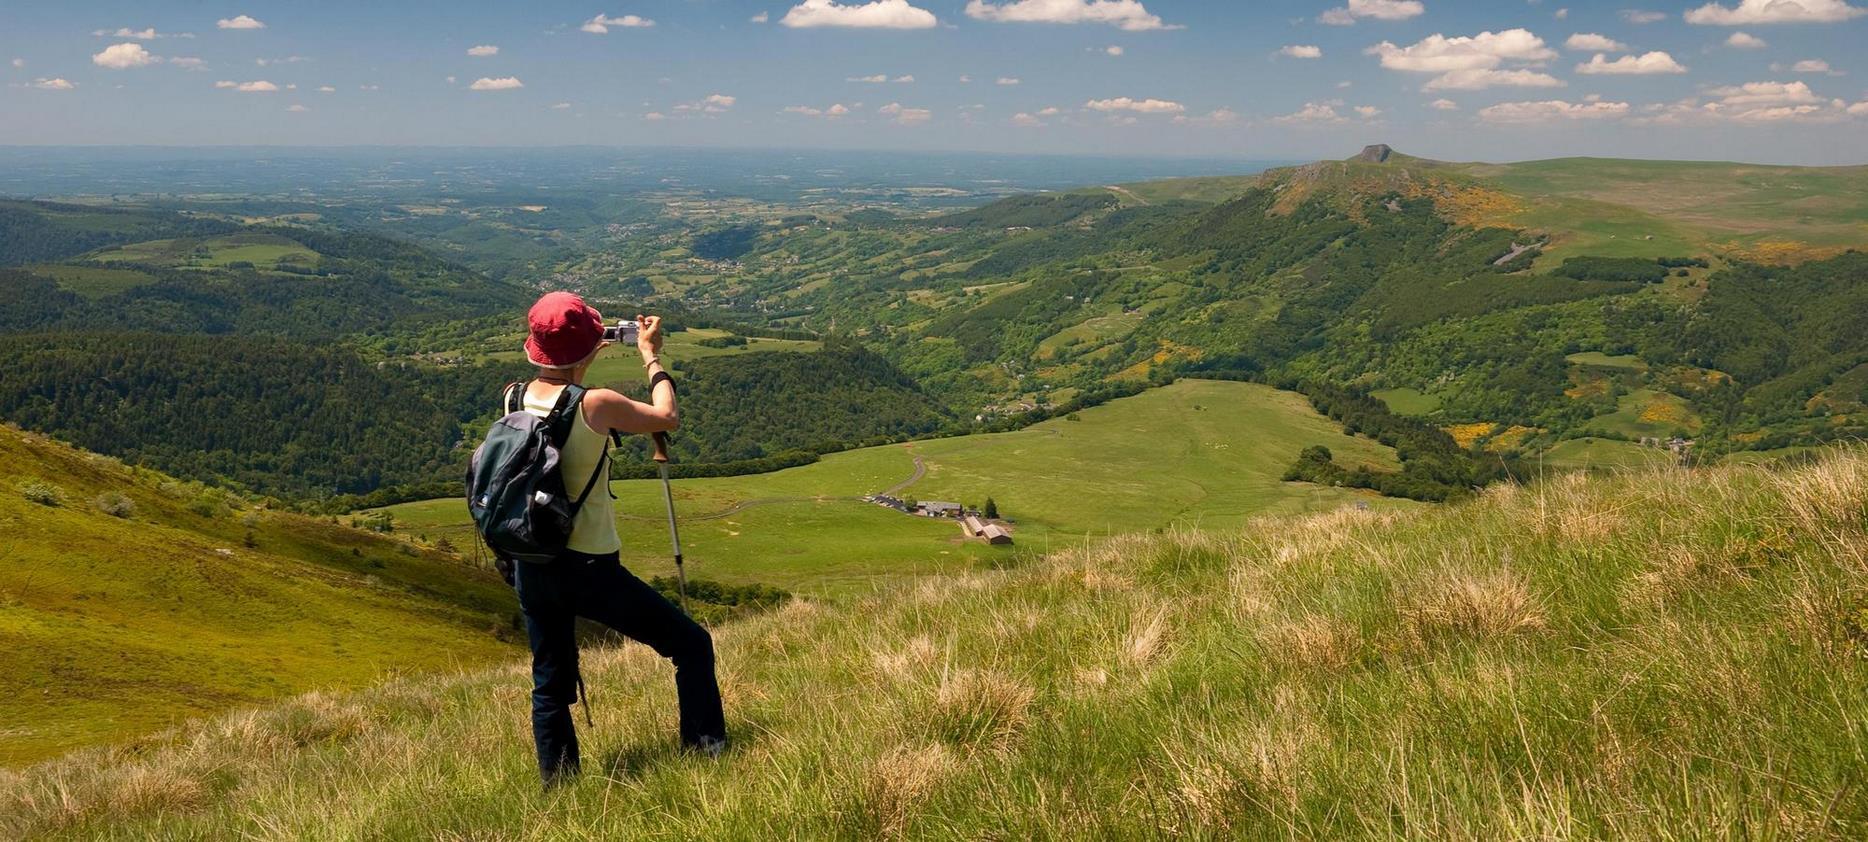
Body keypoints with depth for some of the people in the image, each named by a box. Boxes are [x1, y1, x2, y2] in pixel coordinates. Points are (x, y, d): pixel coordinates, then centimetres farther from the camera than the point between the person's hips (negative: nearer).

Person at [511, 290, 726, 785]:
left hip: (531, 569, 6)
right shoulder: (597, 405, -17)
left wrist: (574, 365, 24)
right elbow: (667, 418, 0)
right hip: (588, 569, -6)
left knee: (550, 686, 19)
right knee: (691, 644, 7)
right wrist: (652, 356, 10)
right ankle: (707, 754, 7)